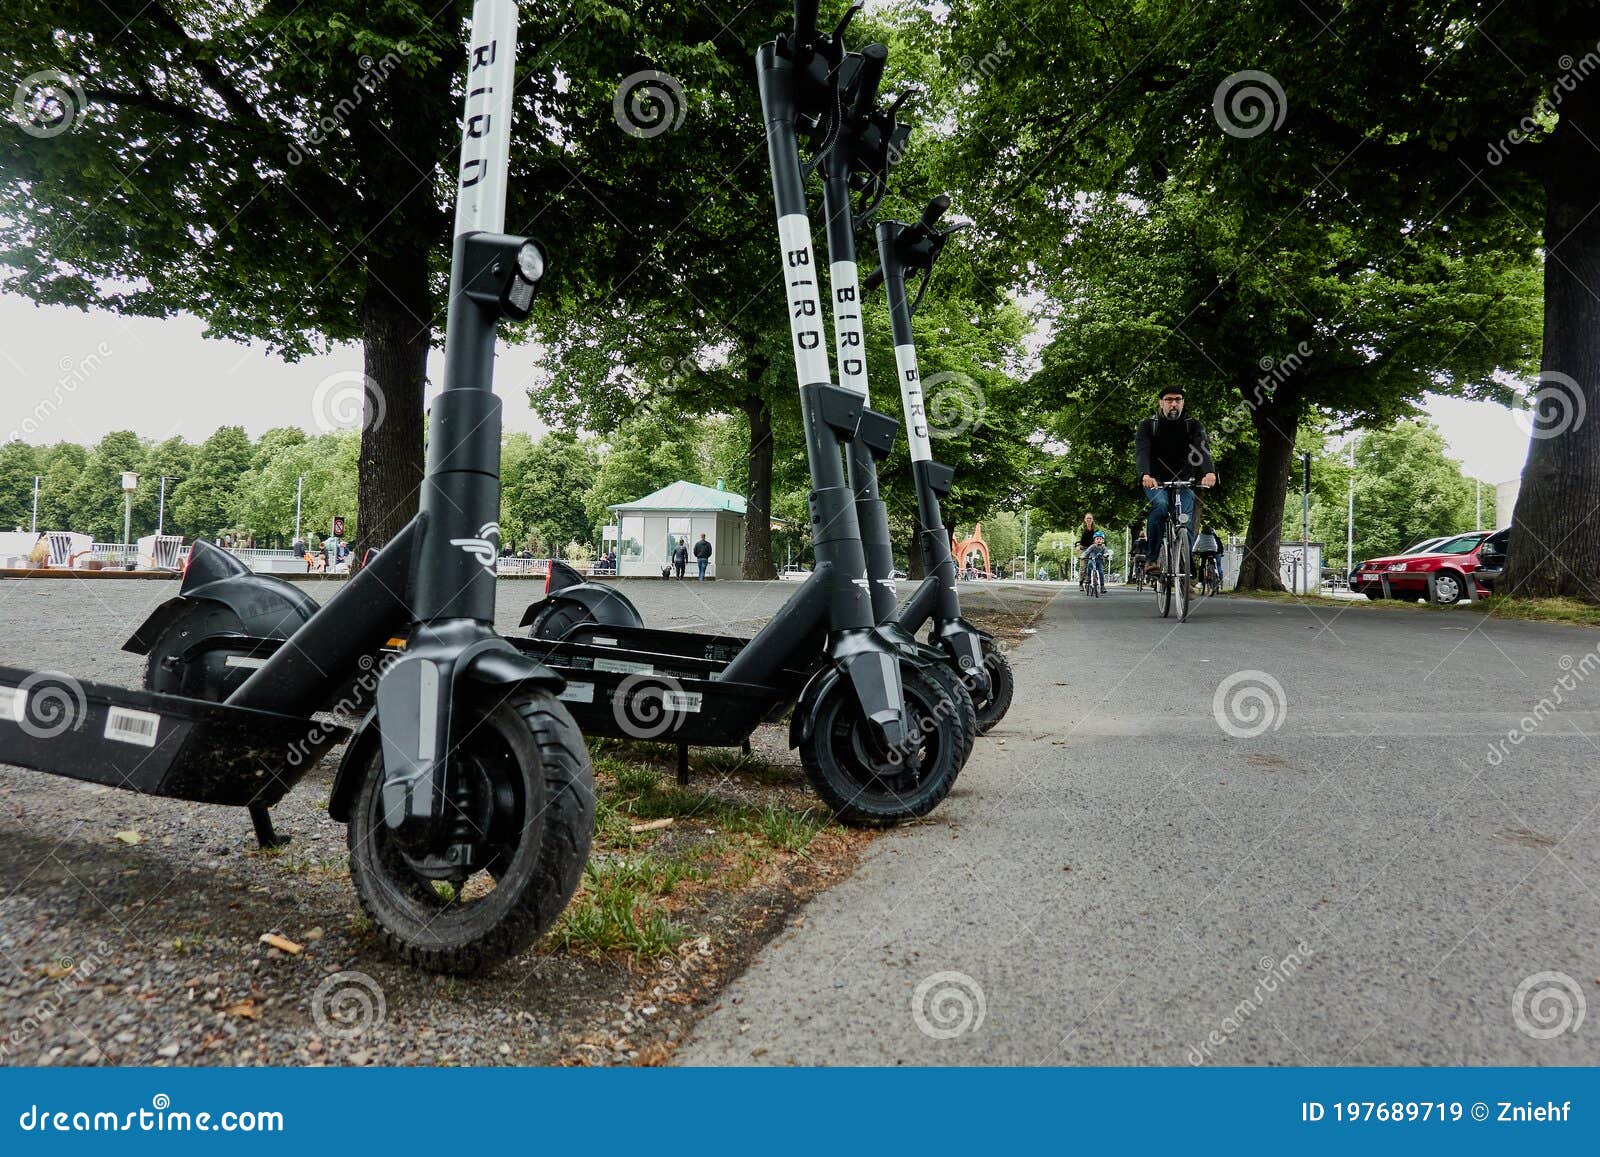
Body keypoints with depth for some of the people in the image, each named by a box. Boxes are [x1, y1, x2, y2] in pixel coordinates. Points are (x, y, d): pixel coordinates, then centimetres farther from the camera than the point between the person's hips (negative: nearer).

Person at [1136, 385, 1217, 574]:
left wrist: (1210, 472, -43)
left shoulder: (1193, 425, -3)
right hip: (1155, 482, -2)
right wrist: (1145, 475, -46)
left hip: (1183, 482, 2)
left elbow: (1203, 449, -21)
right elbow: (1142, 451, -24)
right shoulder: (1148, 426, -6)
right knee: (1161, 506, -32)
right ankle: (1153, 558, -22)